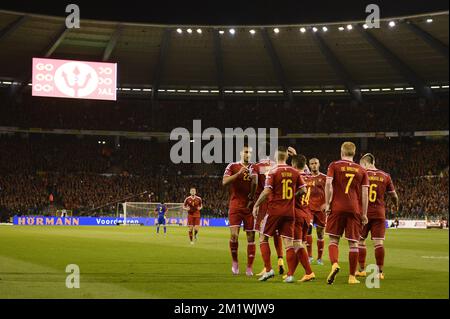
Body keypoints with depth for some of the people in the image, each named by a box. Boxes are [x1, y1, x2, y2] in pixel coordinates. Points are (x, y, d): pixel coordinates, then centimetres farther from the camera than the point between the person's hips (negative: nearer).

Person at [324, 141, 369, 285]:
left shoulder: (334, 166, 5)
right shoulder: (361, 170, 11)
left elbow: (328, 184, -8)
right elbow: (365, 193, 7)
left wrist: (327, 204, -3)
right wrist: (364, 214, 9)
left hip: (337, 208, -1)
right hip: (355, 209, 1)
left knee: (334, 239, 6)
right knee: (353, 242, 4)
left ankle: (334, 264, -20)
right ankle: (352, 276, 6)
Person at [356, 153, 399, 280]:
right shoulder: (385, 176, 6)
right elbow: (394, 195, 13)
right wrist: (396, 206, 33)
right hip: (379, 212, 2)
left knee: (360, 241, 11)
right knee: (378, 242, 1)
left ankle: (362, 270, 14)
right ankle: (380, 272, 0)